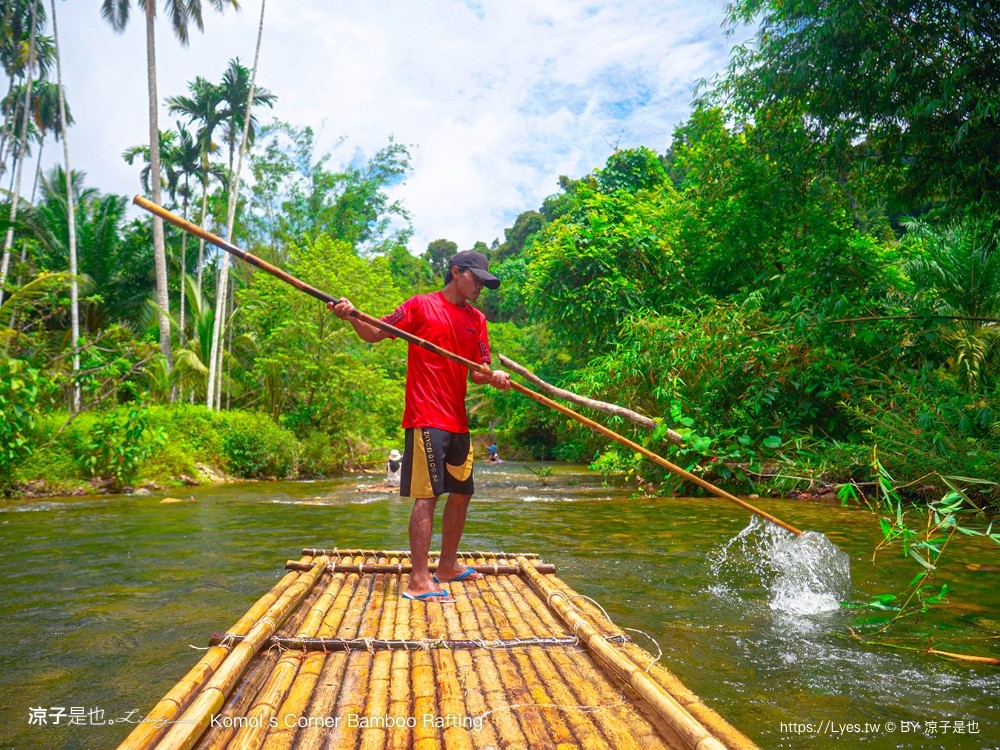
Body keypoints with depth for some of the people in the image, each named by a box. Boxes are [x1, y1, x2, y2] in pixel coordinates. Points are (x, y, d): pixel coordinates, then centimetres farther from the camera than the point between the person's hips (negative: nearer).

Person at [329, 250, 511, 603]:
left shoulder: (476, 319, 14)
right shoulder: (421, 305, -2)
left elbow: (476, 373, 11)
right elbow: (374, 333, -3)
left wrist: (493, 377, -11)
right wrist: (352, 316, -22)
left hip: (458, 420, 8)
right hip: (426, 418, -7)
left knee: (461, 492, 15)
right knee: (427, 495, -10)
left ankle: (448, 565, 31)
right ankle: (419, 579, -5)